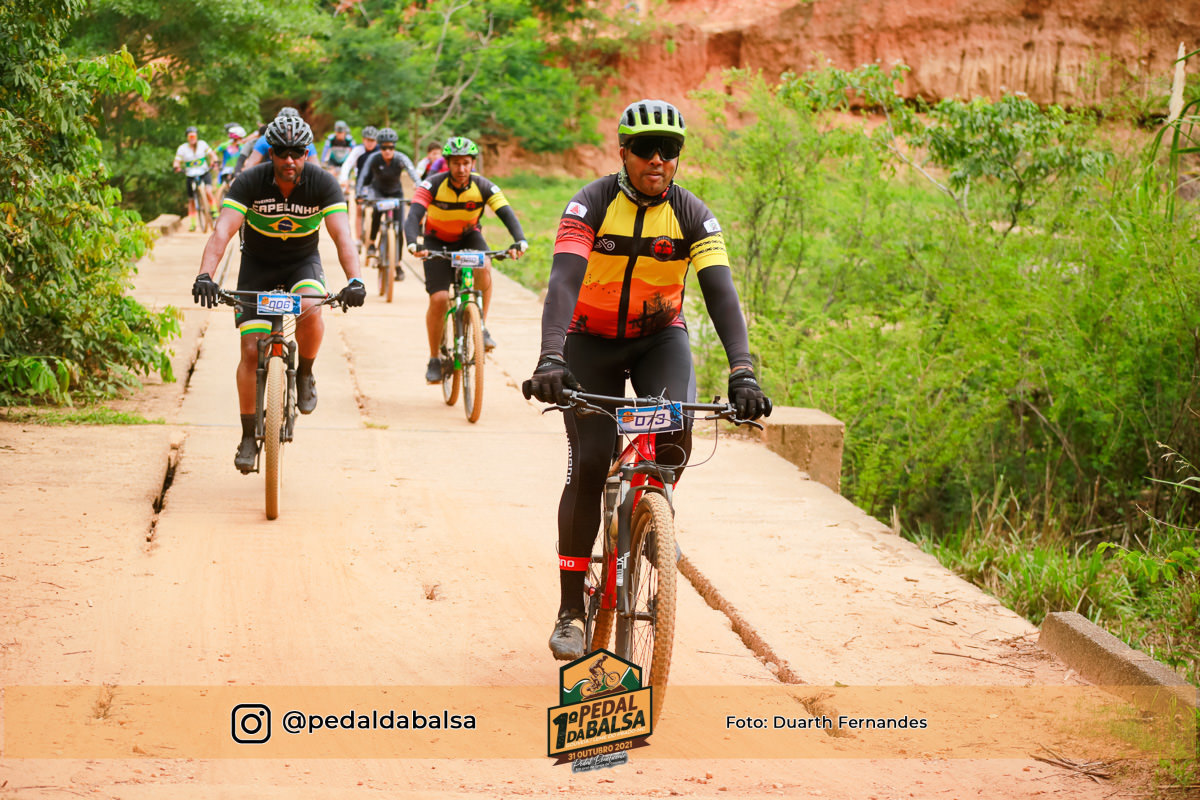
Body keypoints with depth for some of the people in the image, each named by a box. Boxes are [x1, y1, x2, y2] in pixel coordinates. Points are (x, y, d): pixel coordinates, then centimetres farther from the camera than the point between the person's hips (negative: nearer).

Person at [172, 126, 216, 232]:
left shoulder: (202, 144, -3)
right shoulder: (182, 148, -5)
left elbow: (212, 155, -2)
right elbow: (177, 162, -9)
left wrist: (213, 162, -23)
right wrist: (176, 166, -32)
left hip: (204, 173, -1)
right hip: (191, 176, 1)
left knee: (208, 191, -27)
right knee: (191, 200, 4)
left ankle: (213, 210, -5)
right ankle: (192, 223, 15)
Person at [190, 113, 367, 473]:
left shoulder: (322, 183, -21)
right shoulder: (250, 182, -22)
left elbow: (342, 234, -31)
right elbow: (222, 231, -32)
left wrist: (354, 280, -48)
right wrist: (205, 275, -49)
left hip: (303, 261, 0)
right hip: (258, 264, 0)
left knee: (310, 312, -33)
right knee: (251, 350, -8)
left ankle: (305, 375, -3)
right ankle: (249, 436, 5)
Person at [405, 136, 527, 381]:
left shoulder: (483, 187, -21)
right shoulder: (432, 185, -25)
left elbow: (507, 214, -30)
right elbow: (413, 217, -36)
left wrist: (520, 241, -49)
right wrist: (413, 245, -56)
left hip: (468, 237, 1)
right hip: (437, 241, -1)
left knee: (484, 269, -33)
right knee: (439, 299, -15)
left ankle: (481, 327, -12)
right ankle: (434, 359, 2)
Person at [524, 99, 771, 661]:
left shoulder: (692, 215, -15)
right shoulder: (592, 204, -20)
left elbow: (722, 294, -24)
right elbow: (564, 282, -33)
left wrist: (742, 371, -40)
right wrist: (550, 357, -49)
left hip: (660, 338, 2)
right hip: (592, 340, -2)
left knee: (676, 433, -26)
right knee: (589, 465, -14)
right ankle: (570, 610, -5)